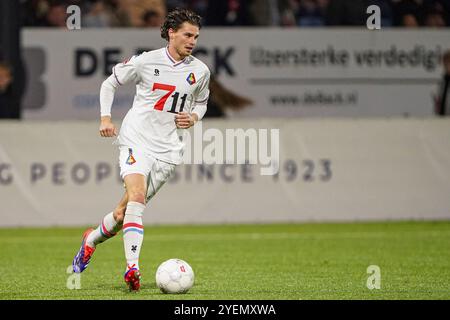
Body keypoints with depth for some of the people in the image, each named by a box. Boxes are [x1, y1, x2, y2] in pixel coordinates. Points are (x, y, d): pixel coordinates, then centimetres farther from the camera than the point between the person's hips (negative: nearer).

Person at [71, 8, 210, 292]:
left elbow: (201, 102, 23)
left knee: (126, 209, 5)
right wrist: (105, 117, -5)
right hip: (137, 140, -3)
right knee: (136, 198, -24)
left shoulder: (200, 71, 4)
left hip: (168, 150, 3)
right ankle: (133, 267, -29)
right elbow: (110, 83, 8)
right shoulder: (146, 61, -5)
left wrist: (193, 118, 1)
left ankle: (92, 240, 32)